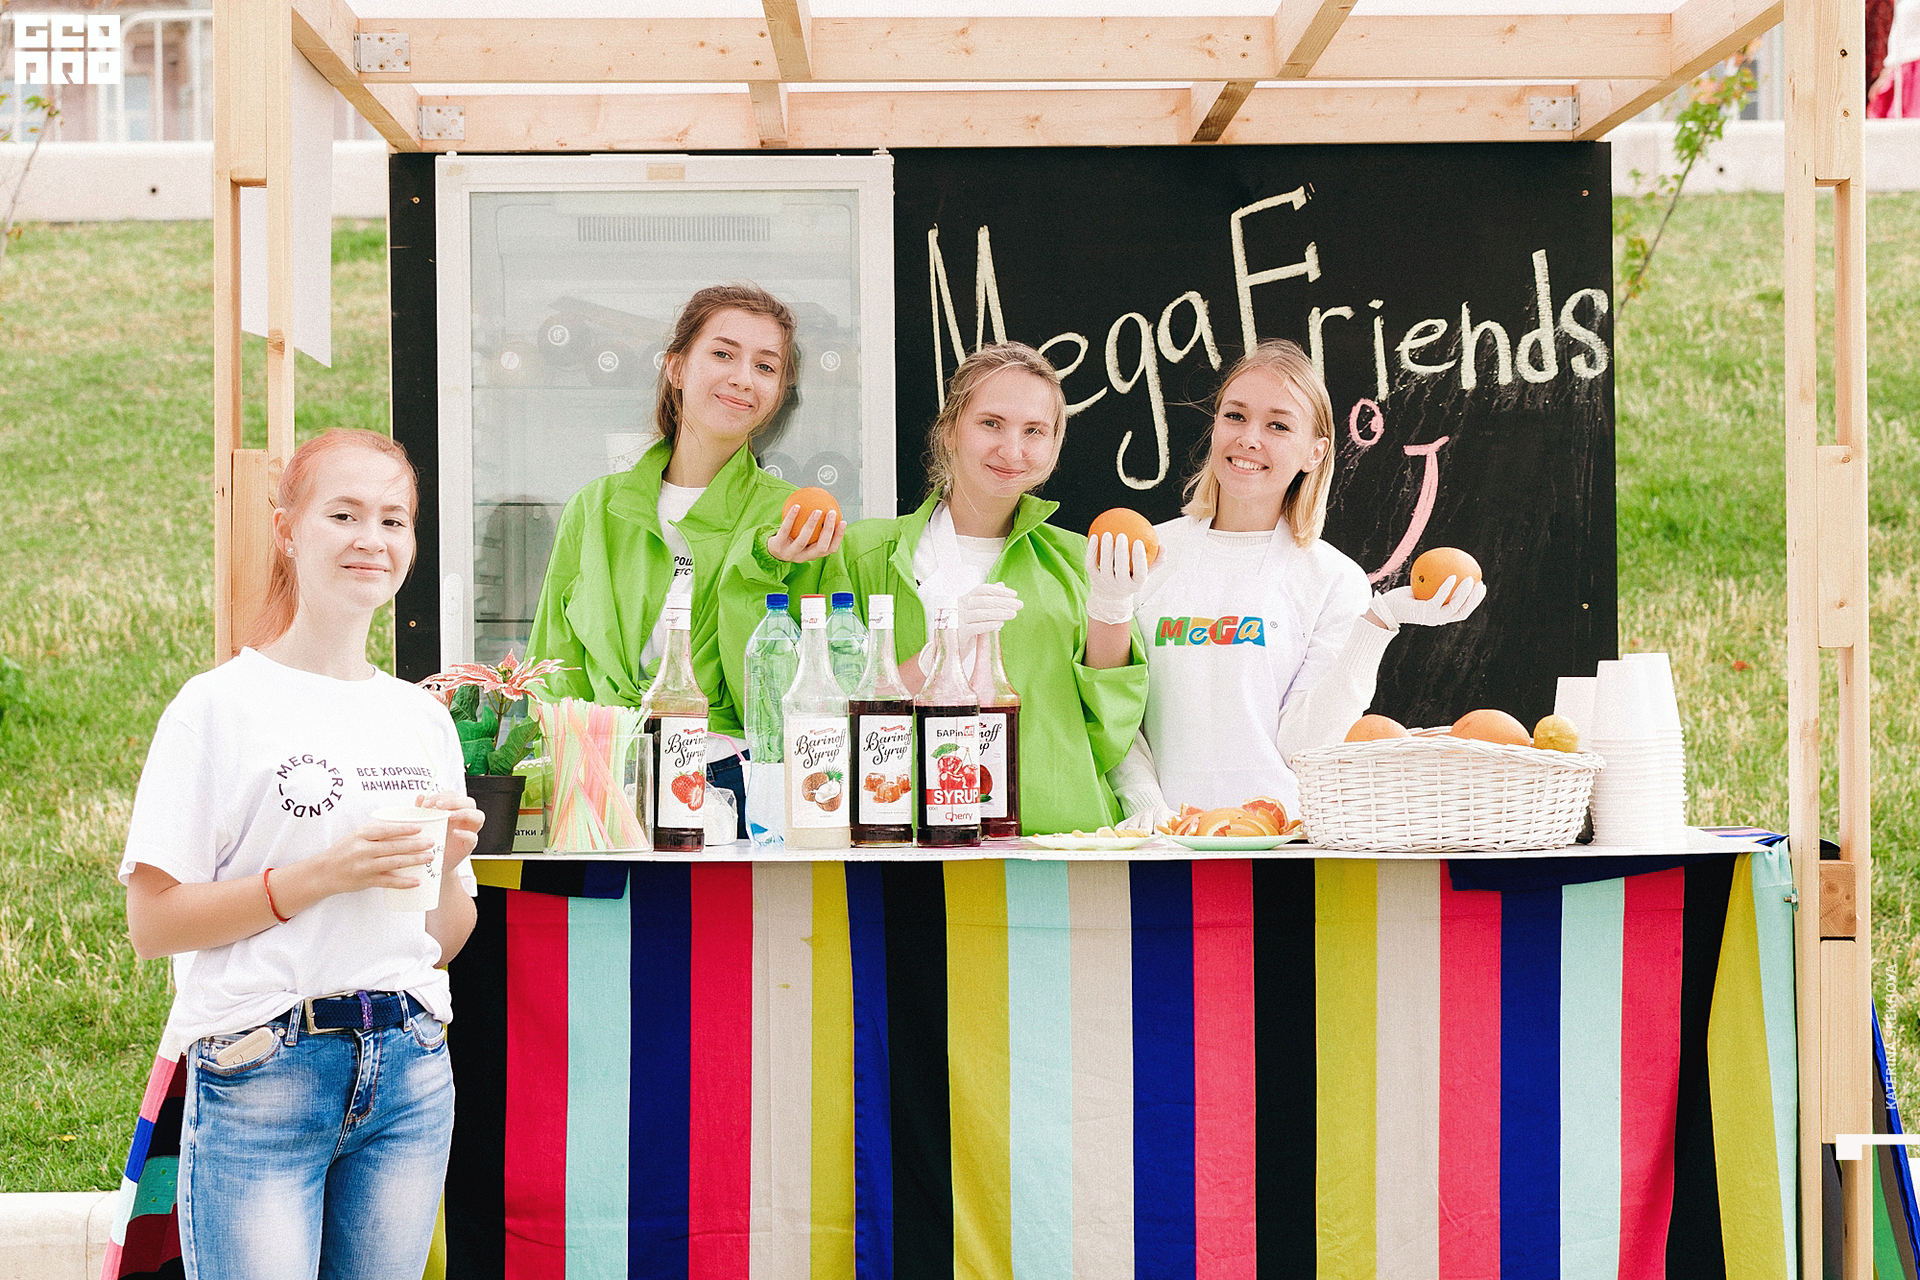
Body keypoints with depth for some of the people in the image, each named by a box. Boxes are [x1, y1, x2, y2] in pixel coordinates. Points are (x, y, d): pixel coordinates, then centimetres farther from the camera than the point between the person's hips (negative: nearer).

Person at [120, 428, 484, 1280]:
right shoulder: (220, 706, -4)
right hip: (262, 1078, -5)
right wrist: (316, 876, -17)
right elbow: (152, 922, -9)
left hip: (411, 1075, 5)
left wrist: (447, 867, -4)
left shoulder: (425, 718, 12)